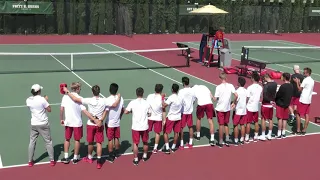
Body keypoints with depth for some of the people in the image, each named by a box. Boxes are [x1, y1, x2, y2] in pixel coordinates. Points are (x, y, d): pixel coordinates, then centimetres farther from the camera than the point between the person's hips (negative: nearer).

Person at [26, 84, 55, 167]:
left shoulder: (28, 100, -2)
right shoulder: (42, 99, -16)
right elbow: (49, 110, -8)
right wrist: (46, 100, 2)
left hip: (34, 124, 4)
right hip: (43, 124, -3)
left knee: (32, 142, 13)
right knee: (48, 142, 7)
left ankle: (30, 161, 17)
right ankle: (52, 160, 12)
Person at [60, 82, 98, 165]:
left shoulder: (65, 97, -6)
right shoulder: (79, 98, -16)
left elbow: (61, 109, -5)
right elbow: (85, 111, -22)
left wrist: (61, 119, 8)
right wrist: (94, 119, -23)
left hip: (67, 122, 3)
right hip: (77, 123, -3)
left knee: (67, 139, 18)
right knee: (77, 140, 13)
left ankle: (66, 157, 20)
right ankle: (75, 158, 21)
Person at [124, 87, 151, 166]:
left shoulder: (132, 103, -9)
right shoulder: (147, 103, -5)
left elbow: (126, 112, -6)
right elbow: (149, 114, 3)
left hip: (135, 127, -1)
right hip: (145, 126, 2)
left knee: (135, 143, 10)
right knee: (145, 142, 21)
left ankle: (136, 160, 15)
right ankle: (145, 156, 37)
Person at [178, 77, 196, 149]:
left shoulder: (181, 91, -16)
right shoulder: (192, 90, -2)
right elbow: (193, 101, 7)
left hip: (183, 111, -4)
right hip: (190, 111, 4)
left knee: (181, 128, 5)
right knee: (190, 127, 14)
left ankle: (181, 144, 8)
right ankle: (190, 143, 20)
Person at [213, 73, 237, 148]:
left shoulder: (218, 87, -14)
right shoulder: (230, 86, -5)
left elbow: (215, 99, -13)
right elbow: (236, 95, -12)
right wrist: (234, 103, 4)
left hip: (220, 108, -3)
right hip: (227, 108, 3)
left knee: (221, 125, 4)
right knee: (226, 124, 20)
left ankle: (220, 142, 12)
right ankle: (227, 140, 19)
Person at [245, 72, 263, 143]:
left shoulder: (250, 87, -16)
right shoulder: (260, 88, 1)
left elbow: (247, 98, -14)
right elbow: (260, 97, 9)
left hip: (249, 108, -5)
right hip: (256, 107, 5)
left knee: (248, 123, 1)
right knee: (256, 122, 13)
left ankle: (247, 138, 5)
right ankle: (255, 137, 21)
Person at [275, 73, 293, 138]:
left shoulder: (283, 86, -20)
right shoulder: (291, 86, 1)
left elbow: (278, 95, -14)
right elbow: (291, 95, 8)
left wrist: (275, 100, 3)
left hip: (280, 104, -6)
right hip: (287, 104, 6)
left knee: (280, 118, -1)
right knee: (285, 119, 12)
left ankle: (279, 133, 2)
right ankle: (283, 133, 16)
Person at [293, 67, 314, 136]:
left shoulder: (305, 80, -16)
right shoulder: (312, 81, 10)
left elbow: (300, 89, -14)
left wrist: (297, 82, -3)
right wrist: (299, 83, 16)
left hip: (303, 100, -8)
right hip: (309, 100, 8)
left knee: (298, 115, 2)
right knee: (307, 115, 8)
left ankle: (298, 130, 4)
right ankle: (304, 130, 12)